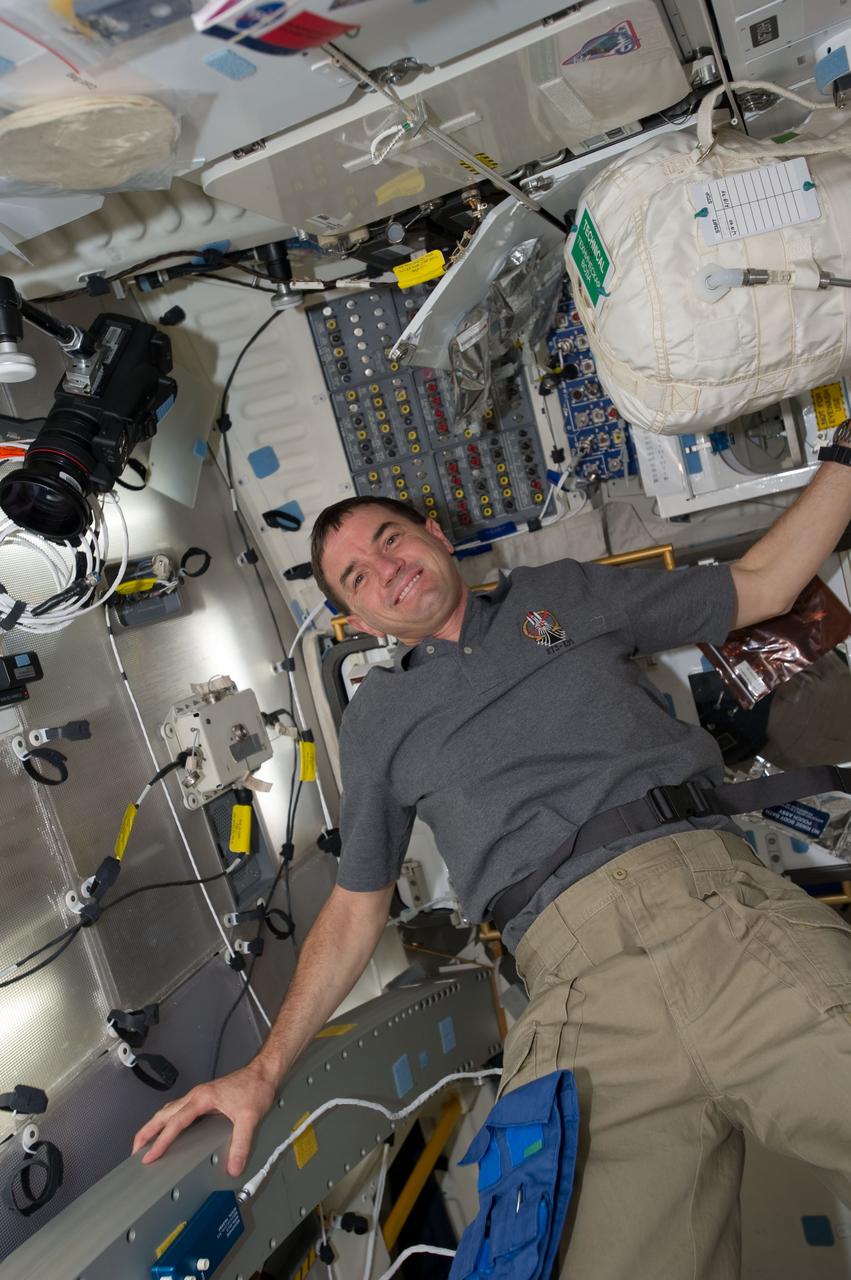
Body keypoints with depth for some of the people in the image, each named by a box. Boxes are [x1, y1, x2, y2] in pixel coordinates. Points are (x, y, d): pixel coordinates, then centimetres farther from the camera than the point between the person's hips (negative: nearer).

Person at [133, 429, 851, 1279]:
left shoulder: (563, 594, 21)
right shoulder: (377, 719, 20)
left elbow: (761, 585, 26)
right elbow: (354, 908, 22)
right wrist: (264, 1070, 16)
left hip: (717, 899, 1)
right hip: (581, 985, 0)